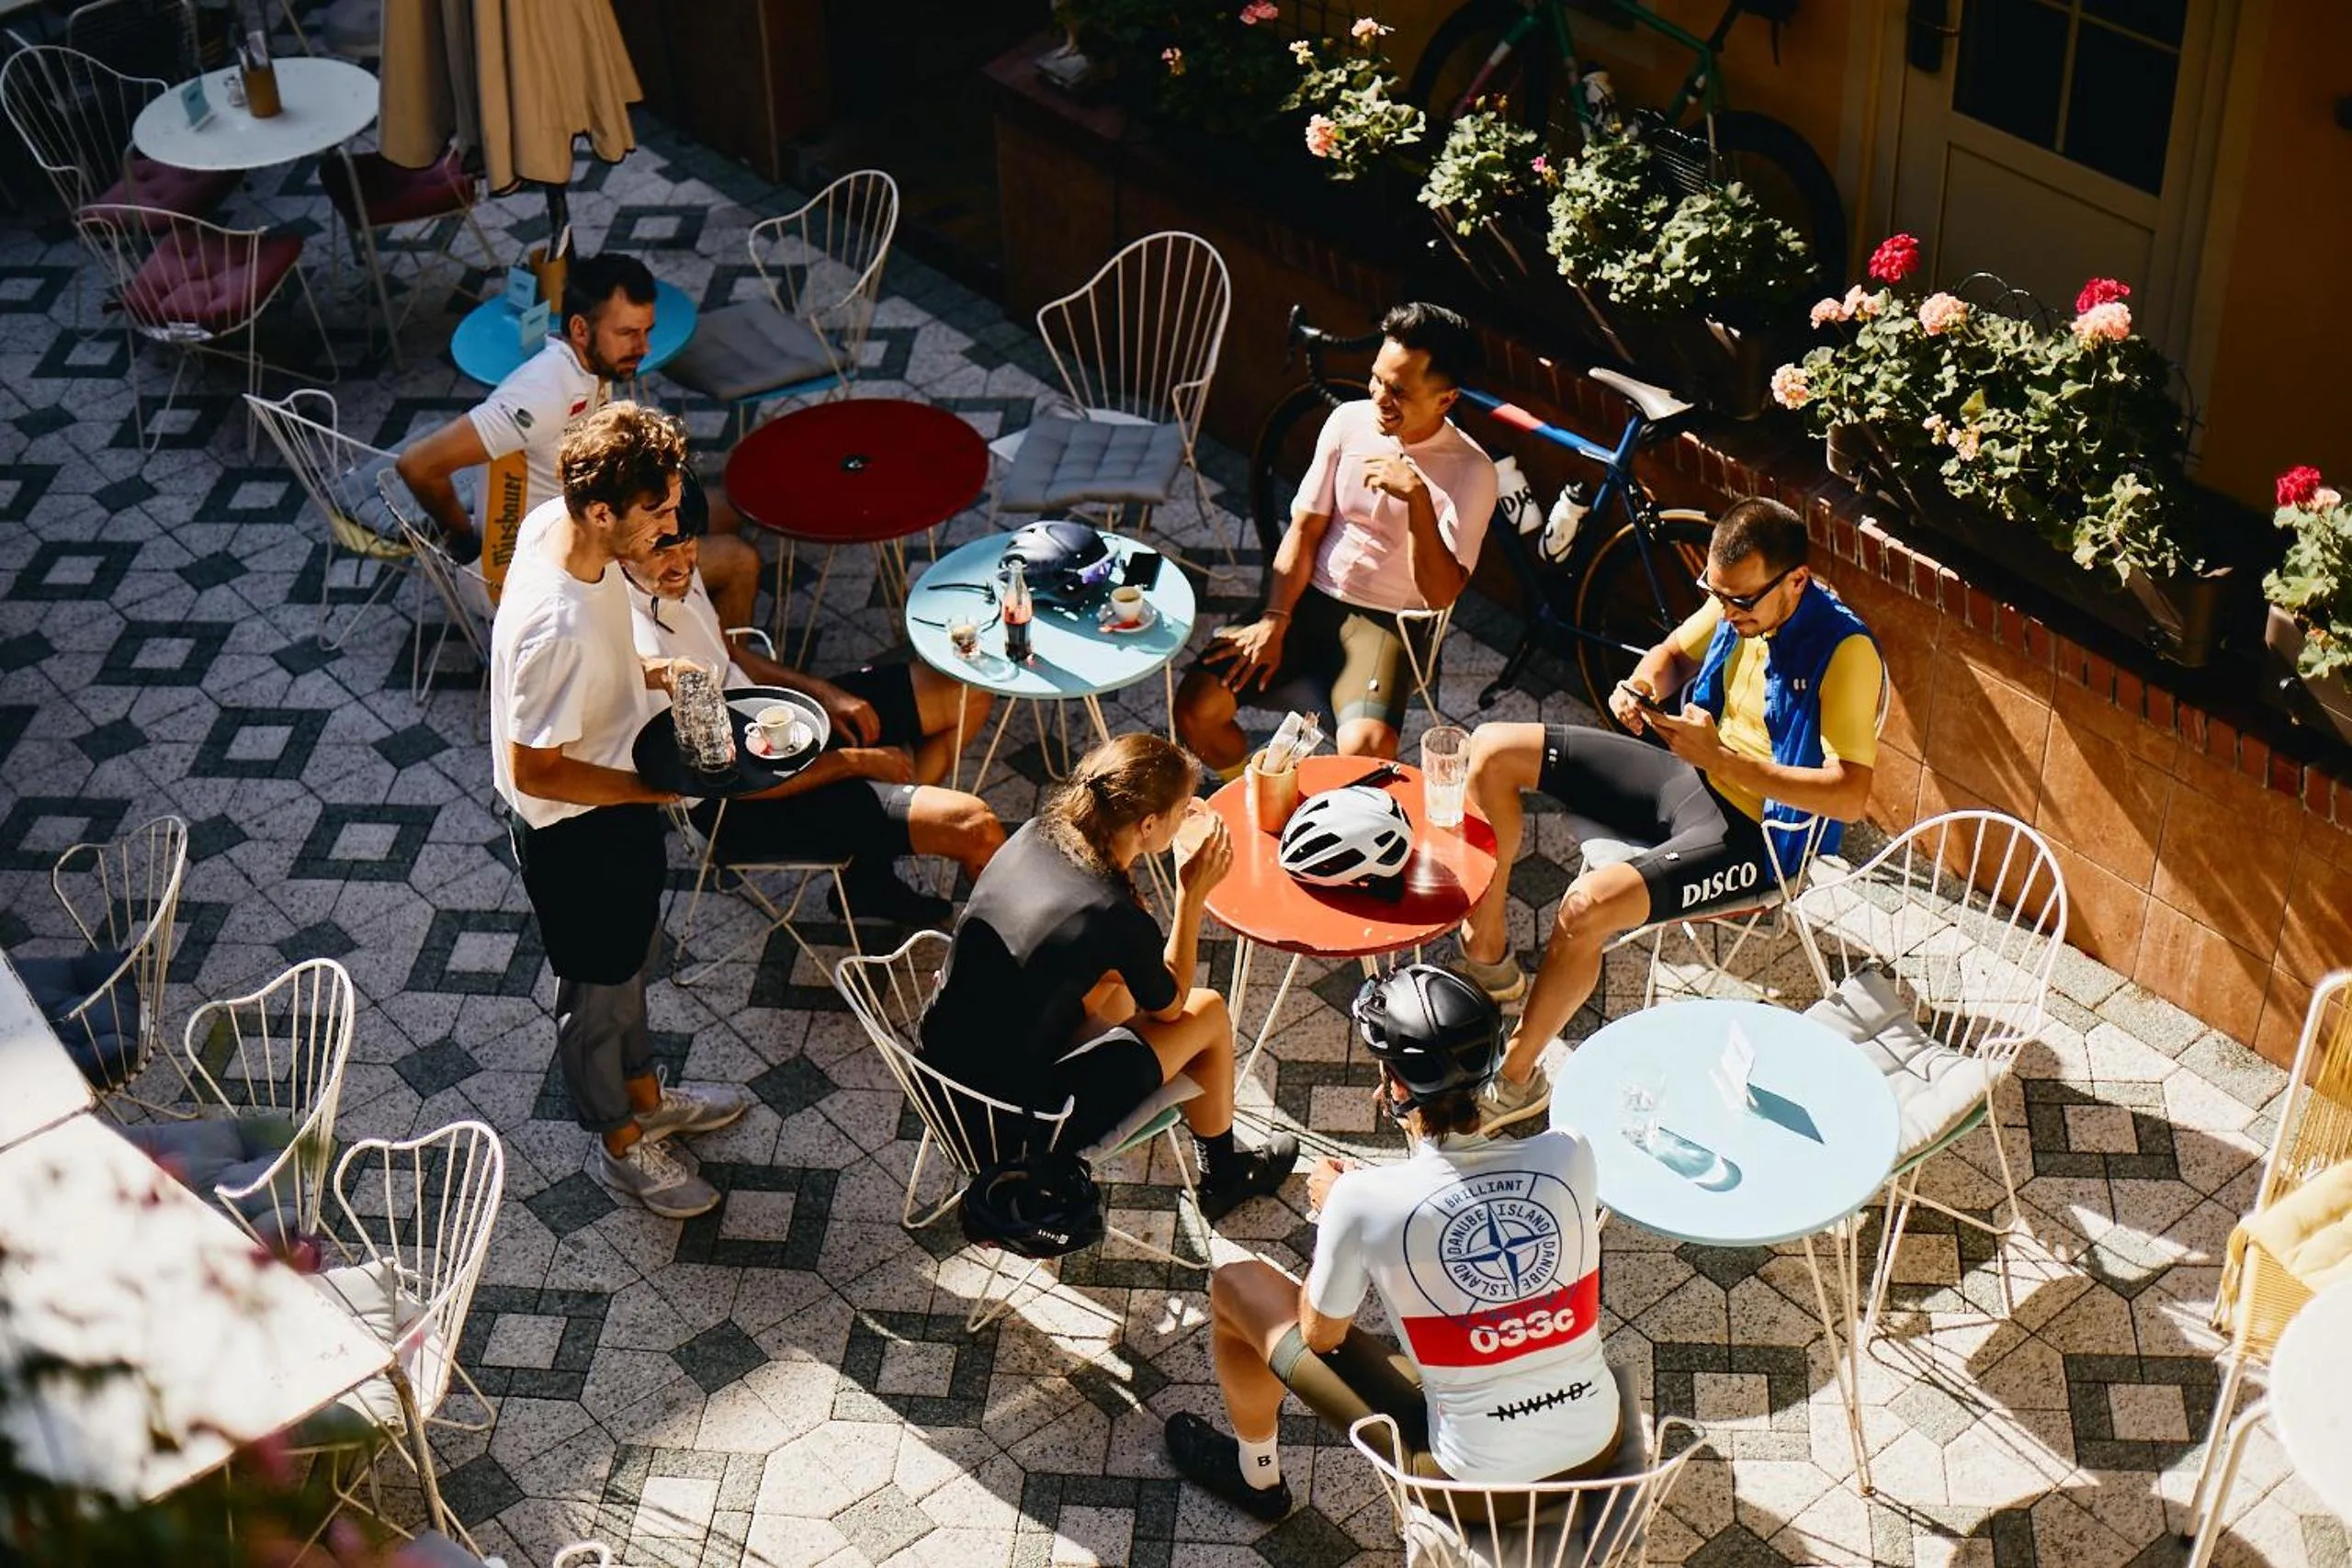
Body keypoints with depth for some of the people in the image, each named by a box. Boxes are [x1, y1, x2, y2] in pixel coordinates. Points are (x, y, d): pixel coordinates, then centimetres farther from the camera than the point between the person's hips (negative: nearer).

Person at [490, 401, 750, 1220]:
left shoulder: (555, 522, -14)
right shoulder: (557, 629, -40)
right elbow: (534, 772, -29)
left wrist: (648, 673, -5)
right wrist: (656, 790, -24)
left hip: (618, 802, 8)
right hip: (575, 828, -8)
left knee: (635, 953, 30)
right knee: (599, 985, 17)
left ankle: (645, 1095, 54)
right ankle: (619, 1143, 43)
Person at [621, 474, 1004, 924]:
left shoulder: (675, 574, -5)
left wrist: (821, 691, 1)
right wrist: (858, 761, -15)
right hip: (742, 804, -9)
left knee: (965, 694, 9)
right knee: (973, 826, -17)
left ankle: (870, 865, 13)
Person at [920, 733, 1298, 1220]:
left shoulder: (1034, 835, -7)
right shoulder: (1117, 918, -25)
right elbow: (1170, 1005, -3)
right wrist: (1193, 895, -3)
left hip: (938, 1068, 7)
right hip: (1017, 1118, -7)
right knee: (1208, 1012, 9)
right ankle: (1222, 1178, 34)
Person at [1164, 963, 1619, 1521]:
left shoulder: (1363, 1201, -21)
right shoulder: (1570, 1156, -12)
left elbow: (1320, 1337, -4)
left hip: (1474, 1483, -4)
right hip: (1599, 1451, 4)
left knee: (1237, 1284, 12)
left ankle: (1254, 1472, 39)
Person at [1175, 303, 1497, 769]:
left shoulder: (1470, 471, -11)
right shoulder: (1349, 421, 1)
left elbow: (1441, 595, -18)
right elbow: (1304, 529, 5)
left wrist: (1417, 497, -29)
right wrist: (1274, 621, -7)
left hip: (1386, 623, -4)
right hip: (1311, 598, 4)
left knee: (1365, 751, -33)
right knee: (1196, 707, -14)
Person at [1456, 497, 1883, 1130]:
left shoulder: (1844, 652, -24)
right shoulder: (1735, 602, -3)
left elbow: (1850, 794, -29)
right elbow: (1674, 651, 18)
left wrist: (1723, 758, -32)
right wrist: (1642, 687, -7)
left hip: (1756, 828, -8)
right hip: (1689, 775, 8)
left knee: (1588, 906, -31)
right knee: (1493, 750, 0)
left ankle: (1515, 1079, -9)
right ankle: (1488, 956, 11)